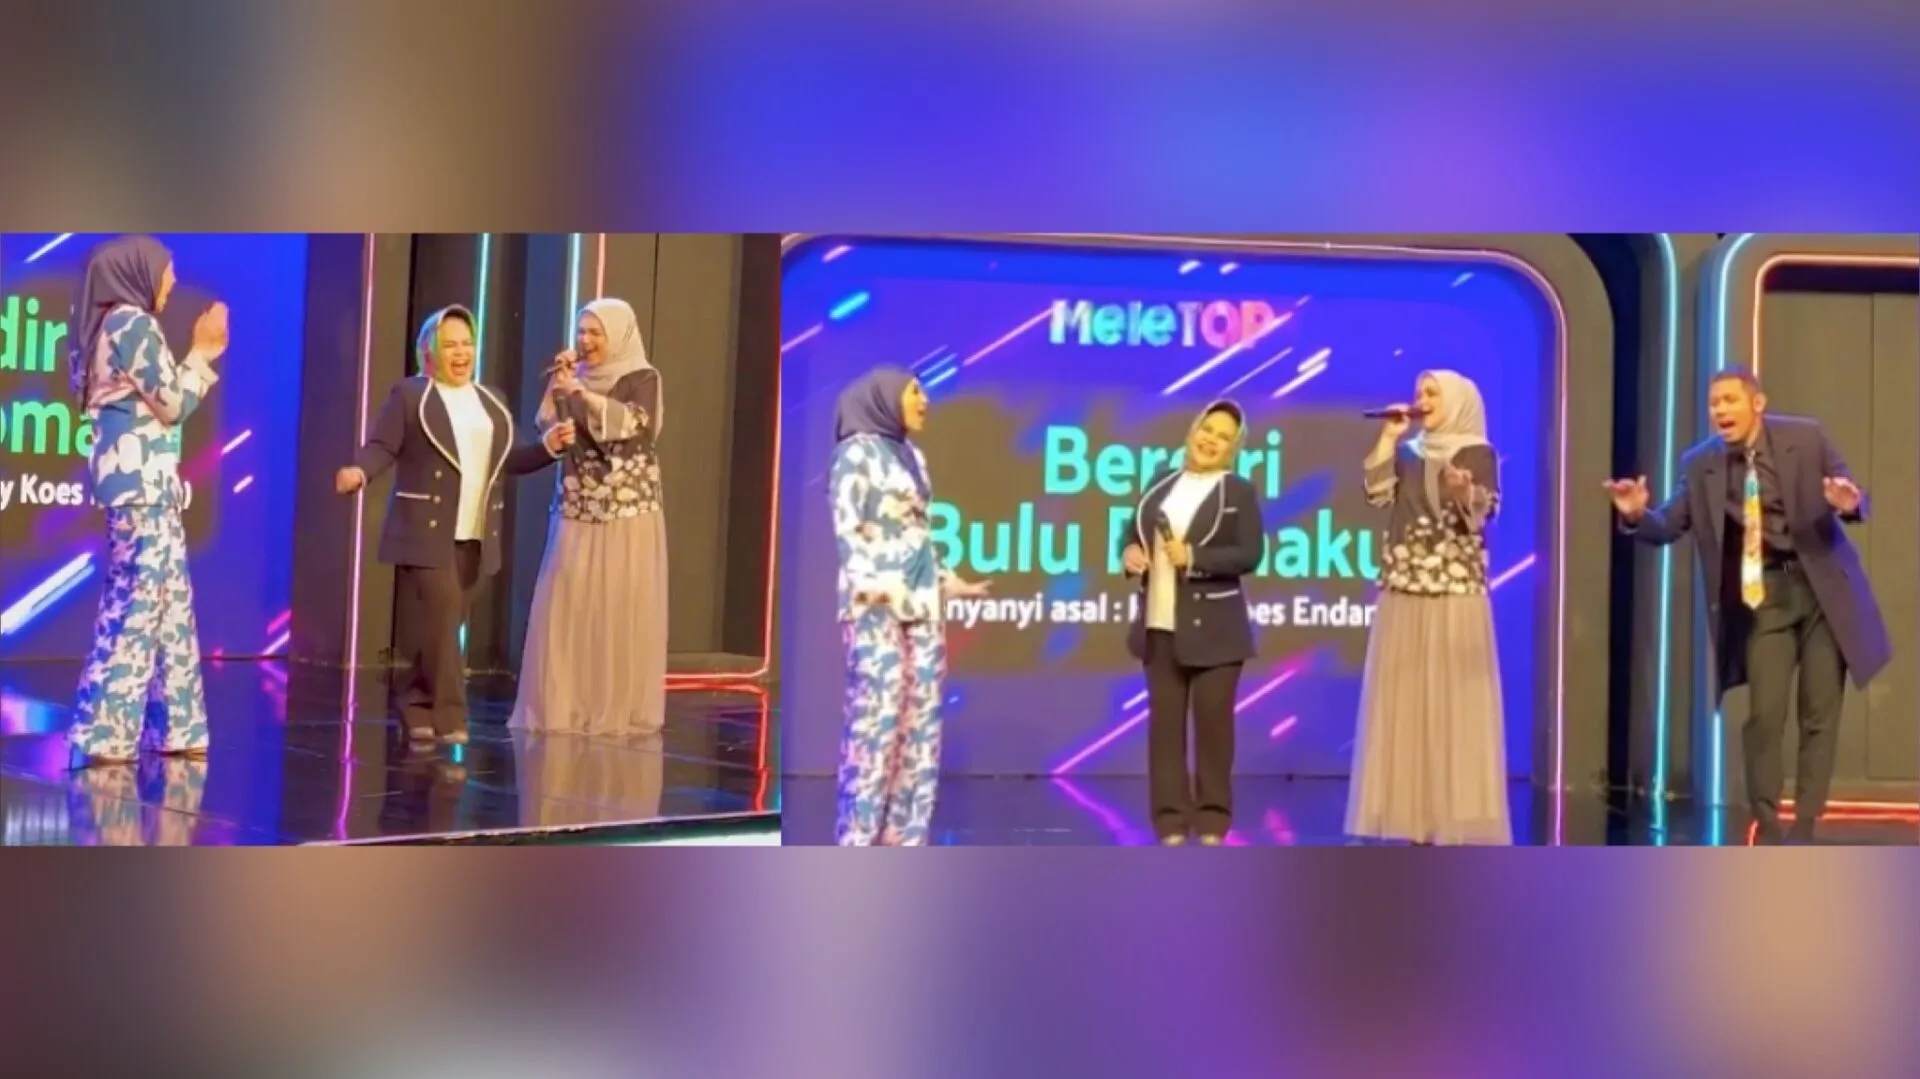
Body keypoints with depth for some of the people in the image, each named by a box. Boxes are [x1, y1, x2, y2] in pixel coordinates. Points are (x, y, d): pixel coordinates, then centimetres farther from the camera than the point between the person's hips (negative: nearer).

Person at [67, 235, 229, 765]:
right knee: (137, 604, -9)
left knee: (170, 601, 11)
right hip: (142, 479, -10)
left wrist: (201, 356, 19)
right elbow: (172, 404, -10)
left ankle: (175, 726, 13)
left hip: (139, 478, 10)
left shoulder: (109, 326, 18)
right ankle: (104, 733, -8)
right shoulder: (134, 323, -10)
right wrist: (202, 352, 1)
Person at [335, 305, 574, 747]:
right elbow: (382, 447, -7)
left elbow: (507, 460, 17)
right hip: (426, 533, -5)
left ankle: (419, 710, 15)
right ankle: (449, 717, -11)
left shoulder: (490, 401, 17)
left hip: (474, 536, 5)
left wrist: (548, 446, 3)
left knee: (445, 625, 7)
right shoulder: (410, 395, 1)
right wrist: (358, 471, -26)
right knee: (439, 621, -13)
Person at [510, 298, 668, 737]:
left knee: (621, 610, -4)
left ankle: (621, 709, 1)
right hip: (576, 511, 5)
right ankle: (567, 704, 5)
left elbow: (632, 423, -19)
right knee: (565, 607, -1)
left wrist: (579, 391, -19)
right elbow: (549, 429, 6)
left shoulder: (642, 379, -2)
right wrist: (559, 385, -5)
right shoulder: (577, 379, 12)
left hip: (627, 513, -5)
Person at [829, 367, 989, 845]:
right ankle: (857, 848, -6)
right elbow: (847, 527, -13)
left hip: (921, 603, 8)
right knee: (877, 718, -10)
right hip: (877, 604, -8)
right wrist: (870, 583, -26)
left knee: (920, 722, 3)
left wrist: (947, 580, 20)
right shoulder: (857, 452, -4)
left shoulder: (912, 456, 19)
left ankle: (903, 843, 6)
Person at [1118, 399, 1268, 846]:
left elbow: (1250, 555, -10)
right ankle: (1171, 822, 8)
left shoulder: (1239, 492, -1)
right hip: (1160, 626, 4)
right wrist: (1129, 553, -6)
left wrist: (1193, 558, -19)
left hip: (1212, 628, -4)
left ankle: (1212, 823, 7)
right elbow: (1132, 534, 17)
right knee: (1164, 723, 3)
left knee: (1212, 724, 0)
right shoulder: (1161, 486, 13)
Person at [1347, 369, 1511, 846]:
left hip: (1455, 596, -5)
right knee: (1407, 702, 3)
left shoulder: (1478, 454, 0)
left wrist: (1463, 492, -33)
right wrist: (1389, 436, 2)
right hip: (1404, 595, 5)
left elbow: (1480, 513, -12)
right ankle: (1421, 819, 6)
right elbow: (1377, 492, 1)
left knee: (1454, 701, -7)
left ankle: (1460, 819, -6)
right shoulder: (1410, 454, 15)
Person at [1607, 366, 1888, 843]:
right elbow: (1670, 527, -3)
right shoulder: (1700, 463, -4)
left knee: (1820, 715, 3)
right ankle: (1767, 832, 8)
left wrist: (1849, 505, -27)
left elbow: (1854, 500, -2)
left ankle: (1804, 832, 12)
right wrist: (1637, 515, -25)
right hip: (1764, 594, 0)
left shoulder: (1805, 437, -7)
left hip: (1823, 586, 0)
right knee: (1764, 715, -6)